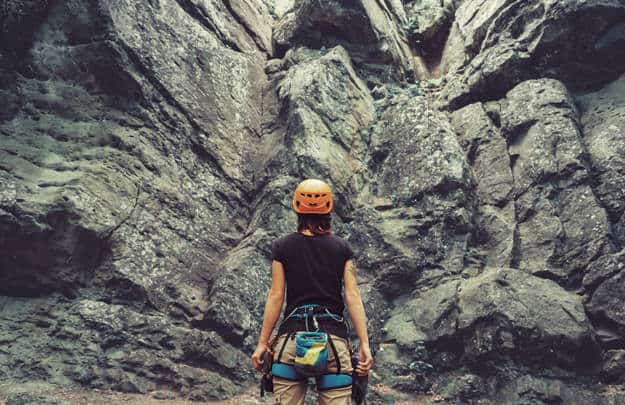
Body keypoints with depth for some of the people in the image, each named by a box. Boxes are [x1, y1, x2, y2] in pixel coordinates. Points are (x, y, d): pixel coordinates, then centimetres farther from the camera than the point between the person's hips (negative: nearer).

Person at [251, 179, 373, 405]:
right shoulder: (342, 248, 5)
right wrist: (364, 344, -1)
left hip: (292, 336, 0)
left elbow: (275, 297, 0)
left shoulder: (282, 247, 3)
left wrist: (262, 343, 6)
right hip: (333, 335, 1)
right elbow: (353, 296, -1)